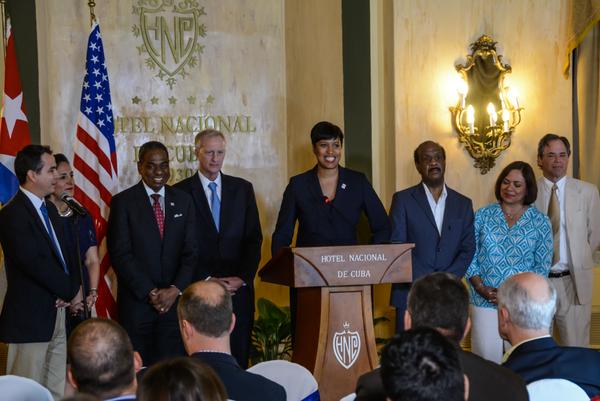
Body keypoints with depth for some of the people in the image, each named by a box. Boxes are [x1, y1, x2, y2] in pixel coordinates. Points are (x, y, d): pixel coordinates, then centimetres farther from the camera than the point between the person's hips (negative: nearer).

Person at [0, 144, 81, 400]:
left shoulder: (49, 209, 13)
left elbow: (63, 253, 15)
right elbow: (34, 263, -21)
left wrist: (71, 287, -5)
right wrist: (70, 292, -10)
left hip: (56, 311, 8)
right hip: (30, 315, -8)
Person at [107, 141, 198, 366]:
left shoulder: (183, 201, 10)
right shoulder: (123, 202, 0)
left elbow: (191, 252, 6)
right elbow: (120, 254, -6)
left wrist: (175, 290, -8)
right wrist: (150, 293, -11)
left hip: (175, 300, 3)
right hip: (136, 302, -2)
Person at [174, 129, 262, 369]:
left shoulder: (242, 188, 11)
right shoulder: (181, 192, 2)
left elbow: (254, 238, 8)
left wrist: (243, 278, -4)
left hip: (238, 287, 2)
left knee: (239, 356, 1)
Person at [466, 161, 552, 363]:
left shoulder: (540, 221, 4)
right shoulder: (483, 215, 7)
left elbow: (542, 266, 1)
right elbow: (470, 255, 5)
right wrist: (481, 288, -9)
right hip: (484, 301, 1)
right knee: (486, 357, 0)